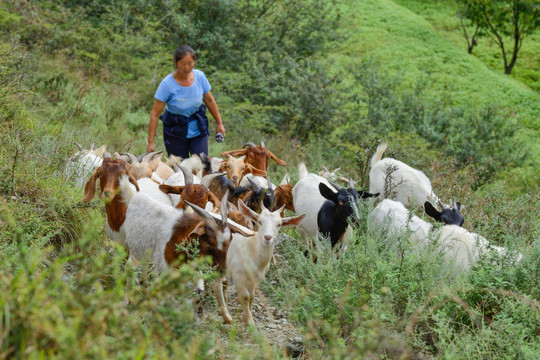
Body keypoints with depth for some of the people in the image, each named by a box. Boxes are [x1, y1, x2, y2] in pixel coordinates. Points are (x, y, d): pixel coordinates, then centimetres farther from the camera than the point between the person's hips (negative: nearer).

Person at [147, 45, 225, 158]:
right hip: (175, 133, -2)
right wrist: (151, 142, -17)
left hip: (198, 130, 3)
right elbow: (155, 114, -15)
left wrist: (219, 123, 14)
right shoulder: (167, 84, -19)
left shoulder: (199, 76, -9)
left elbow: (209, 100, 8)